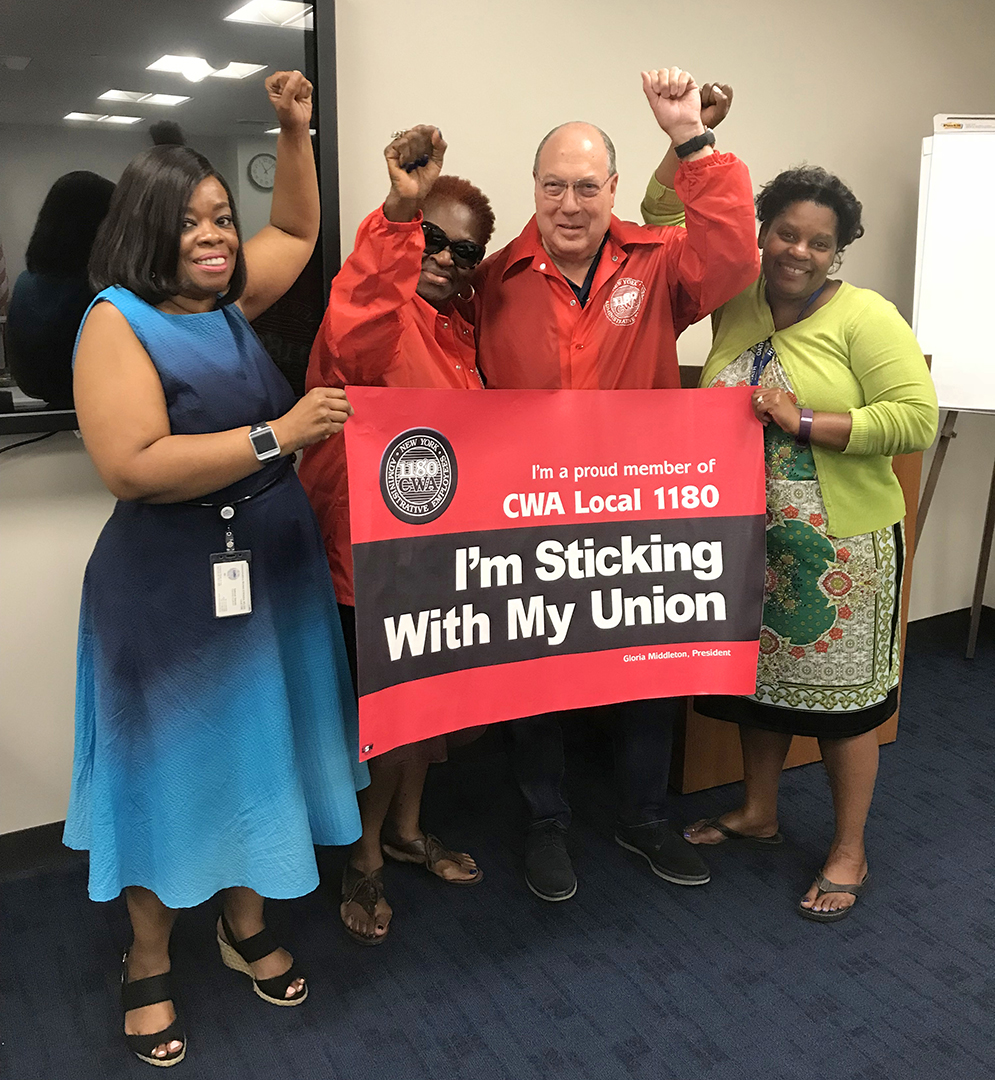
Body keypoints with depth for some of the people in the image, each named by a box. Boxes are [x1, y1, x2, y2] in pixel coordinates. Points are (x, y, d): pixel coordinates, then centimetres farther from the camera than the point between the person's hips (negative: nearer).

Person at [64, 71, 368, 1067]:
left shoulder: (229, 300, 8)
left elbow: (297, 232, 26)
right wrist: (278, 434, -24)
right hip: (170, 586, -7)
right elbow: (133, 465, -24)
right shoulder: (118, 319, -12)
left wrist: (295, 133, 13)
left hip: (272, 568, 7)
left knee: (255, 746, 16)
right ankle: (147, 964, 28)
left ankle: (246, 927, 37)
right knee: (174, 762, 6)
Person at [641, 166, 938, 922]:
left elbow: (917, 419, -17)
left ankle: (849, 853, 24)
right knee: (761, 675, 18)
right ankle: (758, 813, 39)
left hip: (839, 544, -5)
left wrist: (803, 422, -23)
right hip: (750, 539, 5)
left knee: (841, 689, 7)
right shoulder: (735, 309, 5)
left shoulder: (865, 317, -9)